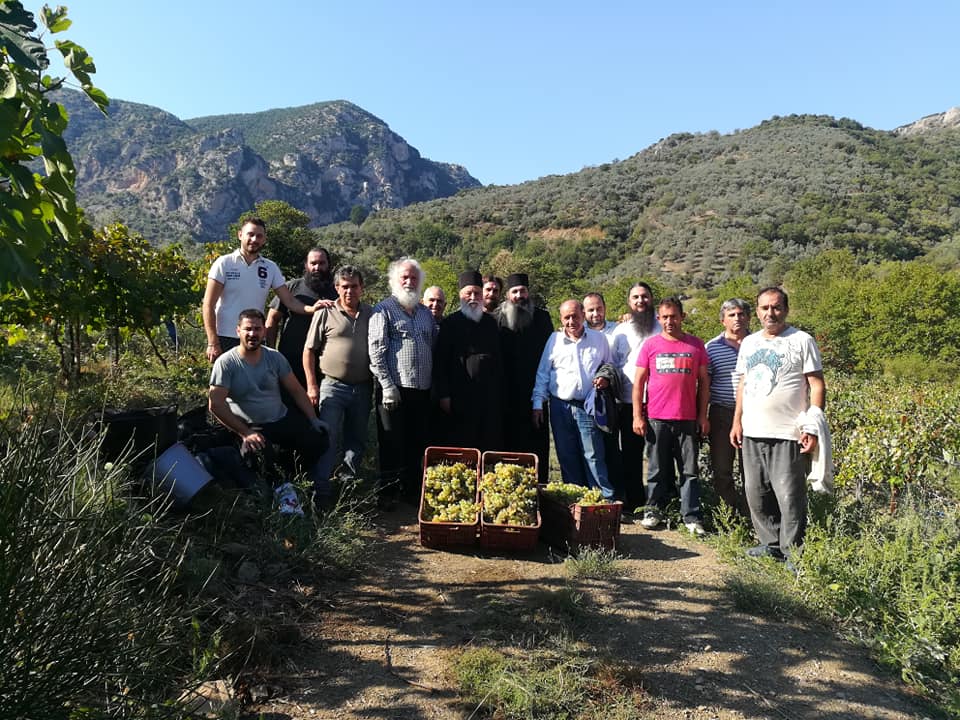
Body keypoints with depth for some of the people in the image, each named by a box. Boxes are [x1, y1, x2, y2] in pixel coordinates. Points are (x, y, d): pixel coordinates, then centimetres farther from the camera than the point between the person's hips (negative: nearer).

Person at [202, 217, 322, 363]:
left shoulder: (270, 268, 6)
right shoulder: (224, 263, -3)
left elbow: (289, 300, 1)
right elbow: (208, 305, -5)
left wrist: (312, 309, -20)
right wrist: (213, 343, -12)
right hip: (225, 339, -3)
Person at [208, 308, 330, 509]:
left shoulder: (275, 357, 4)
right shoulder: (225, 362, -10)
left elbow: (296, 390, 7)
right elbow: (215, 404, -15)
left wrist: (313, 419, -3)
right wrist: (246, 433, -17)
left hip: (283, 419, 4)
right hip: (252, 427, -3)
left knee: (319, 440, -18)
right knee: (254, 453, -34)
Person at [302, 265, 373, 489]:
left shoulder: (371, 314, 8)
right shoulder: (326, 313, -2)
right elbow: (308, 350, 0)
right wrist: (311, 385, -6)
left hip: (363, 388, 4)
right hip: (333, 386, -4)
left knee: (357, 441, 12)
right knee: (328, 437, -7)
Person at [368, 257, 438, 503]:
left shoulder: (425, 313, 18)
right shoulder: (383, 310, -2)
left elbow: (434, 349, 21)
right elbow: (376, 351, -9)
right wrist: (387, 385, -15)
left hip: (422, 391, 6)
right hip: (394, 390, -6)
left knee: (417, 445, 11)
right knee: (392, 445, 1)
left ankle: (412, 491, 24)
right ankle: (388, 493, 12)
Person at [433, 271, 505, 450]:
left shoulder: (490, 323, 13)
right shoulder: (450, 324, 0)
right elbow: (440, 362, -4)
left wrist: (499, 391, 12)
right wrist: (443, 395, -10)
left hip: (489, 396, 4)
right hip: (459, 398, -4)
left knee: (490, 447, 6)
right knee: (458, 446, 1)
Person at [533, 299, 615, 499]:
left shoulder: (598, 338, 6)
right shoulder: (554, 339, 6)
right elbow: (542, 373, 8)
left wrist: (606, 378, -5)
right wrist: (538, 404, 2)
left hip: (588, 407, -2)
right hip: (560, 406, 2)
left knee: (594, 456, -6)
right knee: (567, 458, 8)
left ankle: (607, 500, 0)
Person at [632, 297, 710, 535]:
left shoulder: (696, 345, 6)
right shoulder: (650, 345, 4)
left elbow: (703, 382, 9)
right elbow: (639, 382, 5)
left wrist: (702, 415, 3)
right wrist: (637, 416, -1)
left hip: (688, 418, 1)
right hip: (656, 418, 0)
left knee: (690, 470, 5)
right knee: (657, 469, 9)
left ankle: (692, 517, 12)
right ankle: (654, 510, 21)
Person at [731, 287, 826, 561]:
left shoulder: (802, 341, -3)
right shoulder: (749, 343, 14)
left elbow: (817, 386, -6)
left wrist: (813, 428, -13)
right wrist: (737, 421, 12)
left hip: (788, 435, -6)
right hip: (752, 433, 6)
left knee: (789, 495, -5)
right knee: (756, 493, 11)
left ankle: (792, 551, 7)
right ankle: (771, 543, 25)